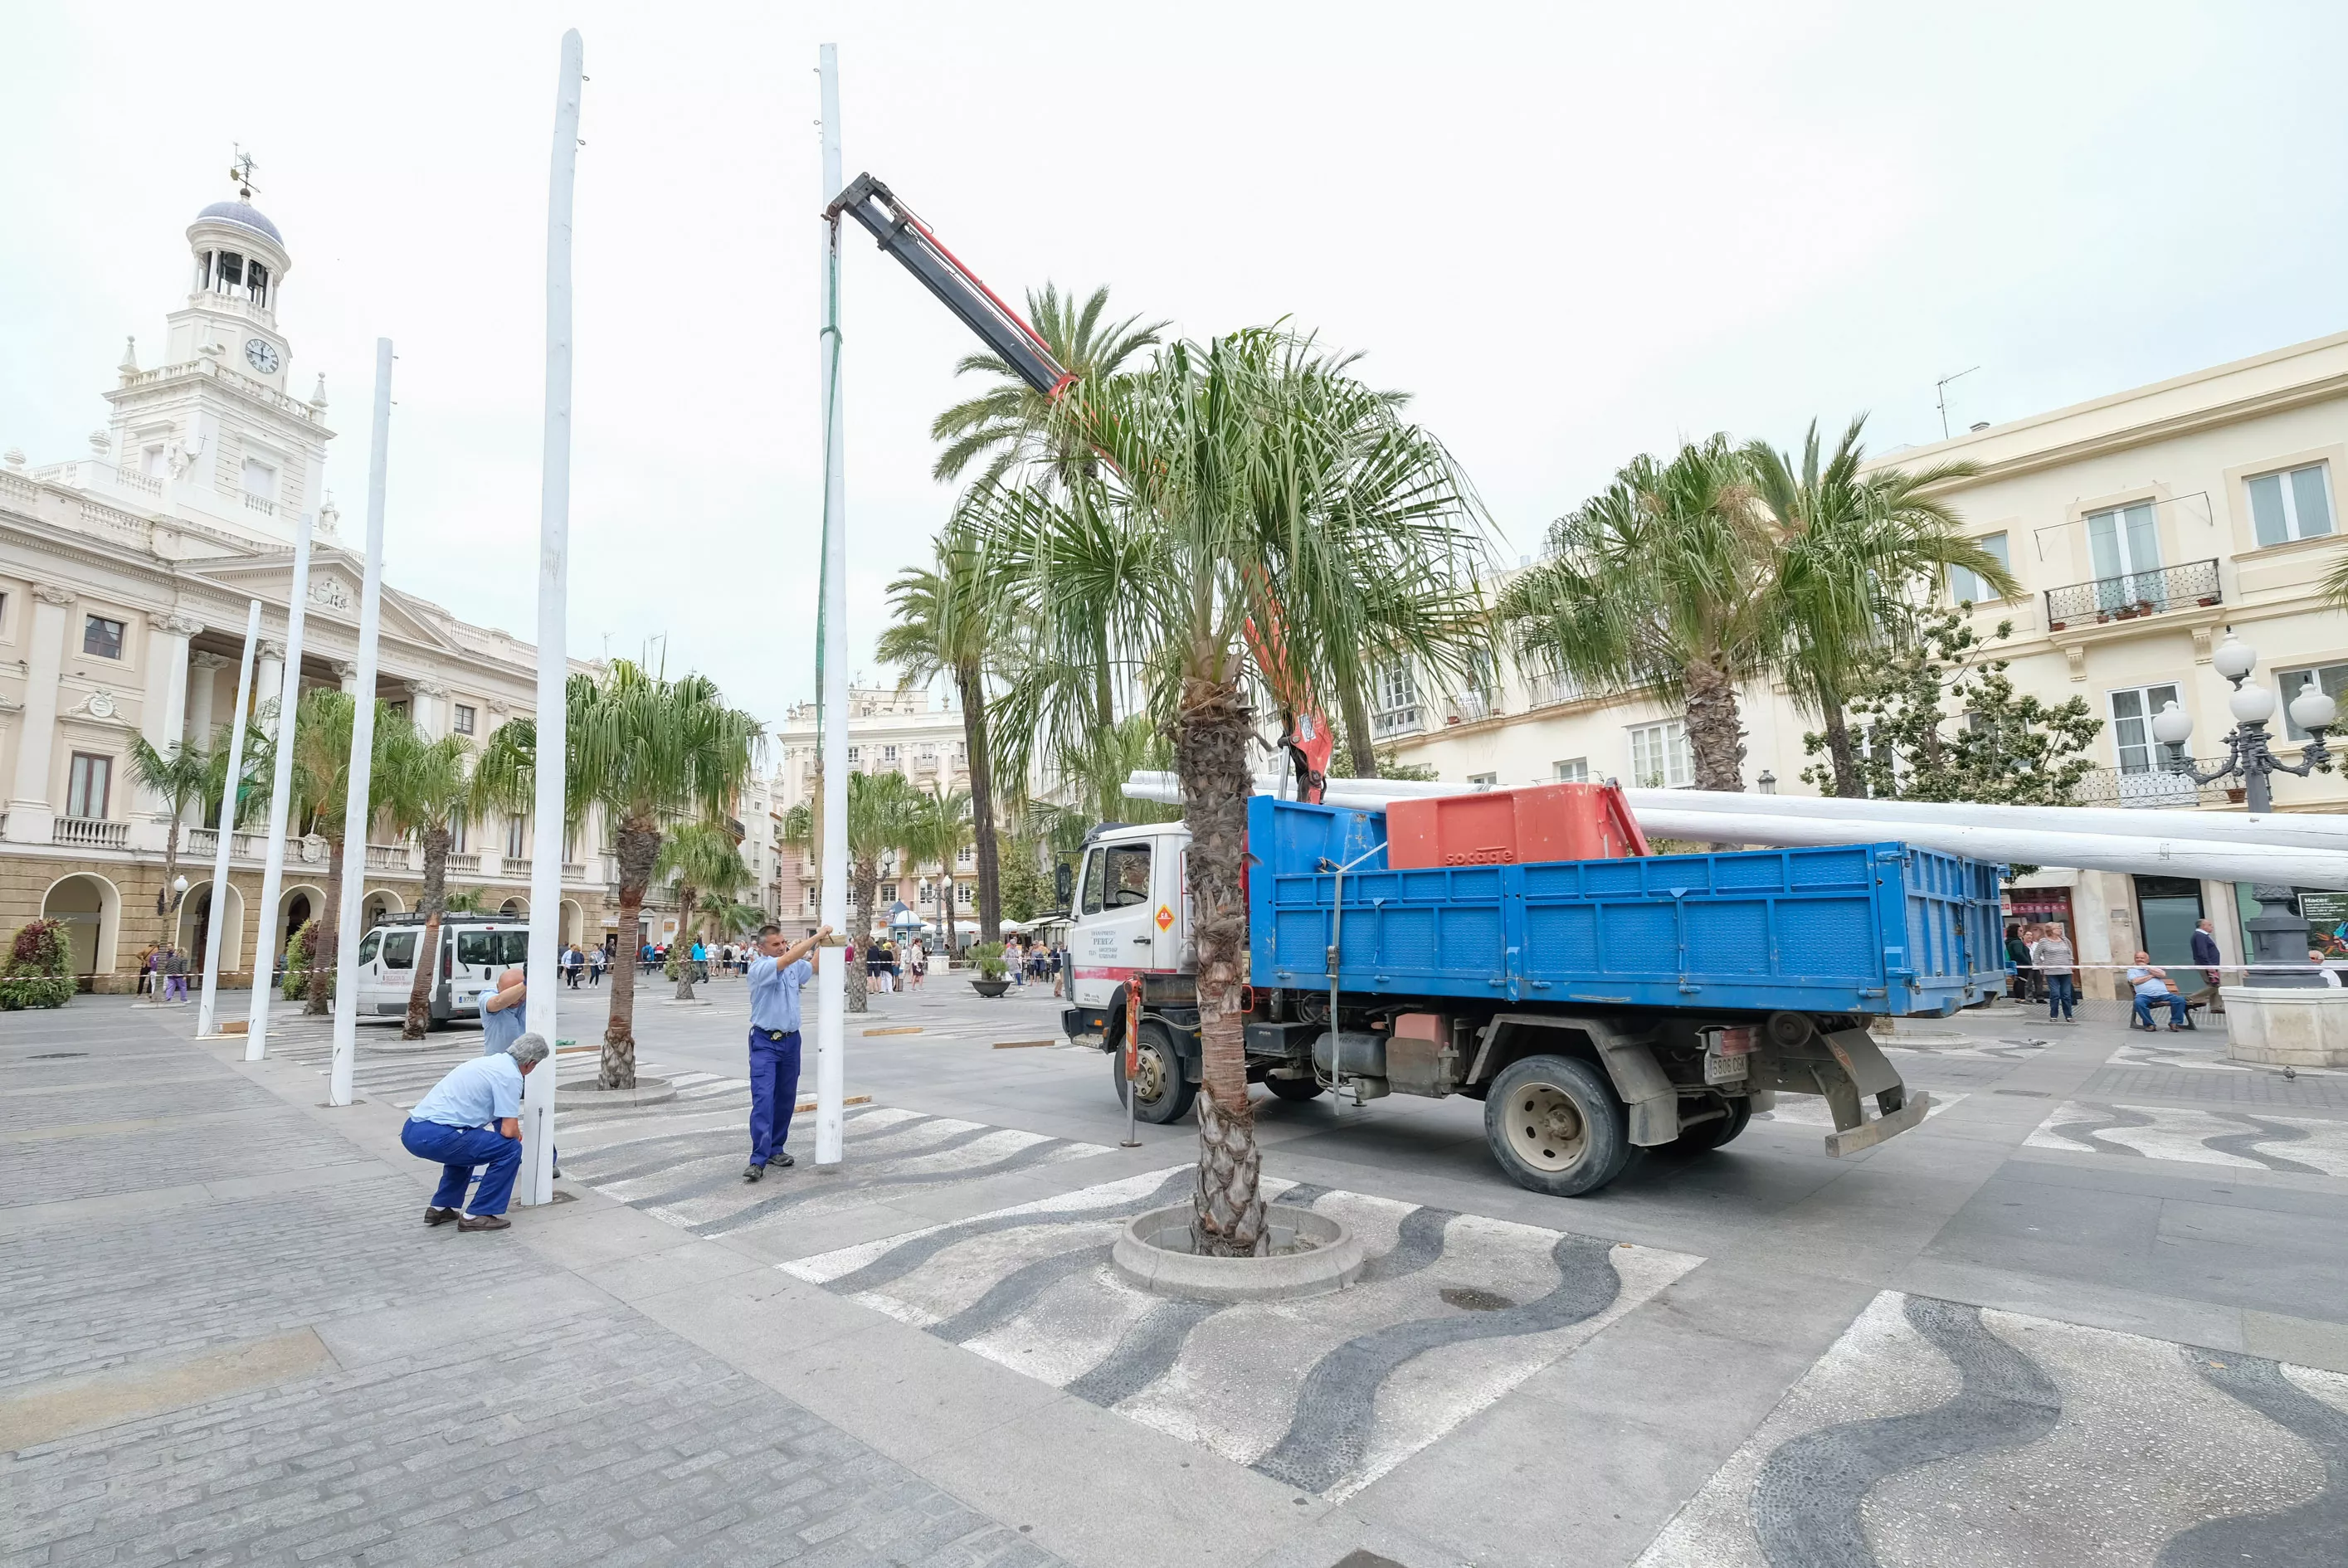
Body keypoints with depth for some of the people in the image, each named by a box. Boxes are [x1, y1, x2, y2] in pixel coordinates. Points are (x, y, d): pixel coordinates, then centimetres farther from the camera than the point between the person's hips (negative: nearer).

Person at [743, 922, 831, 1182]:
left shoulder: (794, 966, 5)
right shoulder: (759, 968, -14)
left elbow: (814, 968, 23)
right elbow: (788, 959, -30)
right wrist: (817, 936, -27)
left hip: (791, 1040, 6)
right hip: (765, 1042, -6)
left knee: (785, 1099, 12)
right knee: (763, 1099, -13)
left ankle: (775, 1150, 23)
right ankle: (758, 1160, -12)